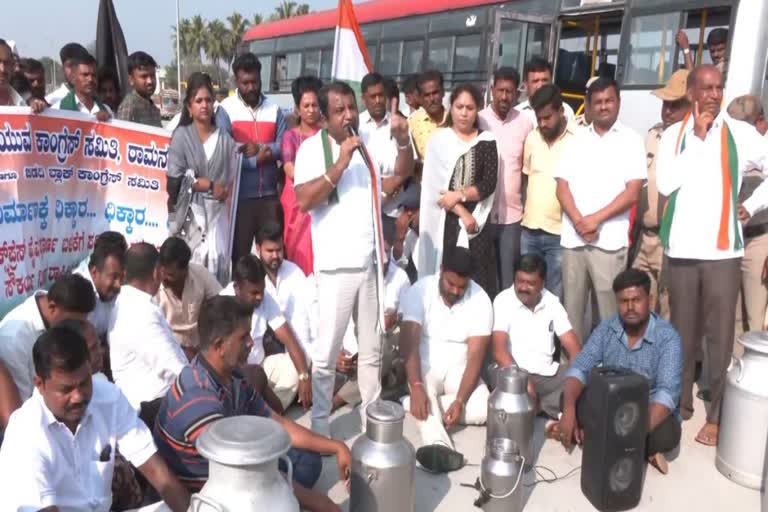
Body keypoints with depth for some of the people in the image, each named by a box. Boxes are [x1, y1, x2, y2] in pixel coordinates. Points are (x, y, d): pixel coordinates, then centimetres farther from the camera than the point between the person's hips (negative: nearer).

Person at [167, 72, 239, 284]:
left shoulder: (224, 138, 8)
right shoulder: (181, 136, 2)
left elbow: (232, 178, 8)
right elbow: (175, 179, -5)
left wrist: (226, 194, -5)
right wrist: (210, 185, -6)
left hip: (218, 212, 2)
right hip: (191, 212, -2)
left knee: (218, 263, -2)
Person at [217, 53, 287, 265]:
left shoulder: (274, 109, 7)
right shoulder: (226, 109, -3)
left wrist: (260, 148, -14)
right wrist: (258, 158, -13)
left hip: (269, 194, 3)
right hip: (239, 195, -3)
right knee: (239, 251, 8)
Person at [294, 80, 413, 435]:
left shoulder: (370, 142, 7)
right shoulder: (312, 148, -7)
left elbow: (402, 170, 7)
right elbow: (304, 200, -18)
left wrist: (403, 141, -10)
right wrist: (340, 164, -23)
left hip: (372, 260, 5)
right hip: (336, 265, -5)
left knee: (372, 348, 17)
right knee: (326, 352, 3)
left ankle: (371, 416, 32)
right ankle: (318, 426, 15)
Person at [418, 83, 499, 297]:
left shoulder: (486, 141, 8)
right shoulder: (438, 140, 5)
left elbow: (489, 184, -1)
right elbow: (434, 184, -4)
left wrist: (459, 195, -15)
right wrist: (462, 213, -10)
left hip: (476, 221, 1)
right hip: (445, 221, -1)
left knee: (478, 278, -3)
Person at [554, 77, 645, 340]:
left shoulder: (631, 140, 3)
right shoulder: (576, 139, 12)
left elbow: (632, 192, -5)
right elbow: (562, 187, 6)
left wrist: (596, 219, -13)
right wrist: (579, 221, -9)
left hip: (609, 239, -3)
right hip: (572, 238, 3)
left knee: (610, 310, -1)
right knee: (572, 308, 7)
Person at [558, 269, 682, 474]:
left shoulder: (668, 337, -20)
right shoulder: (606, 328, -7)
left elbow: (667, 393, -31)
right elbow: (579, 368, -13)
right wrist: (568, 410, -32)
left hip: (649, 410, -4)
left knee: (666, 434, -35)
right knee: (570, 398, -21)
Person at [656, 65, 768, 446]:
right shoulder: (673, 135, 5)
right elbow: (665, 183, -8)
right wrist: (697, 137, -8)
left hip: (722, 248, -1)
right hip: (680, 247, 2)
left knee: (720, 335, 1)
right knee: (682, 331, 11)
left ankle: (718, 415, 13)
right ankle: (680, 403, 26)